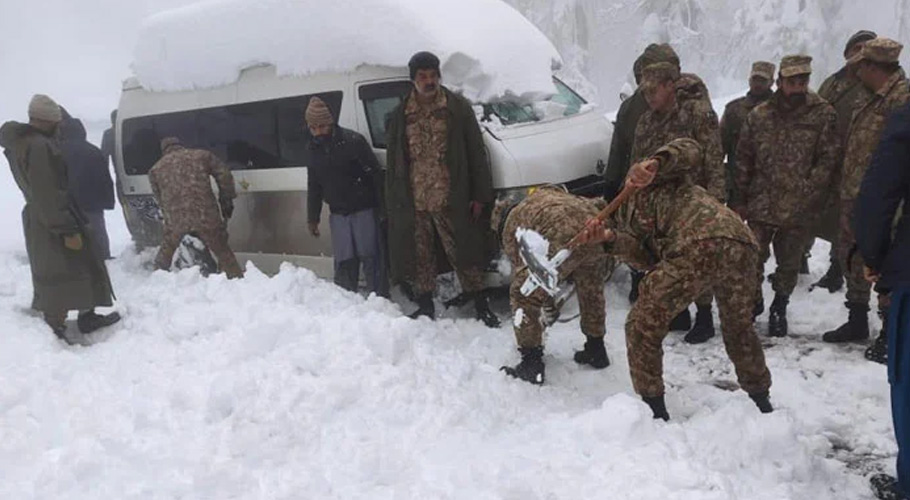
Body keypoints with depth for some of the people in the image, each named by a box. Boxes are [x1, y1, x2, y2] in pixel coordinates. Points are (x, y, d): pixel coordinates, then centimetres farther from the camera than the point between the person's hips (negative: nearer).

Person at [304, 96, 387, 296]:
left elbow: (374, 173, -11)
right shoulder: (312, 149, 6)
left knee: (370, 257, -4)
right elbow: (314, 186, 16)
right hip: (338, 213, 5)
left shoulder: (352, 141, -12)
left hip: (364, 209, -5)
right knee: (344, 261, 5)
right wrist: (313, 218, 16)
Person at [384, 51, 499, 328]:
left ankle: (481, 304, 18)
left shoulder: (458, 108, -1)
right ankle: (425, 305, 27)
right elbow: (393, 162, 10)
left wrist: (480, 196, -5)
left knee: (463, 253, 4)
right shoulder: (401, 115, 6)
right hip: (414, 203, 3)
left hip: (450, 201, -3)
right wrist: (394, 202, 5)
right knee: (420, 256, 12)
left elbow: (476, 154, -1)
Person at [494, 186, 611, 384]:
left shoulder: (511, 226, 23)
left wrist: (549, 307, 38)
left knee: (523, 296, 11)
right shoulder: (549, 194, 39)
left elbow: (521, 267, 25)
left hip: (563, 240, -6)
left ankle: (531, 364, 16)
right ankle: (596, 350, 46)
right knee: (591, 290, 32)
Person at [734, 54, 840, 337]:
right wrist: (740, 200, 5)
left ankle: (779, 309, 32)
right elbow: (743, 159, 6)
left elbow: (829, 158, -5)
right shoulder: (759, 116, 3)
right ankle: (753, 302, 28)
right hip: (761, 205, 1)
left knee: (789, 264, 12)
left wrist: (808, 191, -14)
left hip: (798, 209, -1)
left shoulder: (823, 114, -3)